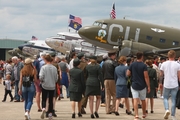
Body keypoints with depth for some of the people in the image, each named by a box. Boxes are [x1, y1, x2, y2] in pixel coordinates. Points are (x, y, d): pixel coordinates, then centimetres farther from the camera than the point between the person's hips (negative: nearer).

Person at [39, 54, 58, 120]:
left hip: (45, 86, -2)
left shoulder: (43, 67, -11)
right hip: (52, 86, 2)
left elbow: (41, 77, -16)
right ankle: (50, 114, 10)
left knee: (44, 99, 9)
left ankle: (43, 108, -18)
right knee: (51, 100, 10)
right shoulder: (54, 68, -2)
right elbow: (56, 78, 2)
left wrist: (41, 81, 5)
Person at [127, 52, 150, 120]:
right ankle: (144, 114, 31)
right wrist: (148, 86, -10)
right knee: (143, 100, 15)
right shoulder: (143, 65, -10)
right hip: (142, 86, -1)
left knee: (135, 100, -4)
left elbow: (128, 74, 0)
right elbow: (146, 77, -14)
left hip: (134, 85, 1)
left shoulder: (132, 65, -2)